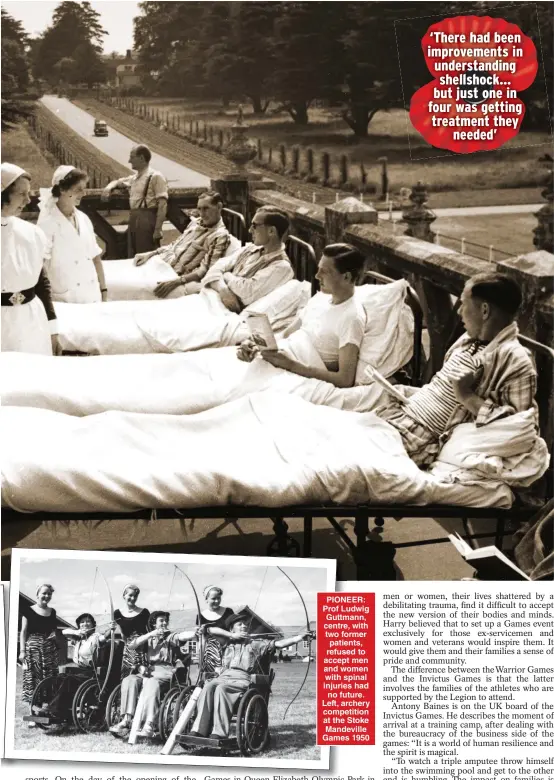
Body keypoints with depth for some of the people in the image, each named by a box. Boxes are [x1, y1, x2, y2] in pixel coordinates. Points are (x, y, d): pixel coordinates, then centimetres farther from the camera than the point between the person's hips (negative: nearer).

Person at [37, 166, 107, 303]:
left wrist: (103, 289, 11)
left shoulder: (83, 219, 8)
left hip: (92, 296, 6)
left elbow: (95, 257, 12)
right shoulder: (48, 222, -10)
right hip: (65, 298, -5)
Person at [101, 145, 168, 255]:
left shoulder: (156, 176, -6)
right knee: (133, 258, 9)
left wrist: (158, 229, -20)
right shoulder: (134, 178, 18)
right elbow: (118, 182, 38)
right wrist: (109, 188, 13)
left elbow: (162, 204, -13)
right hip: (133, 219, 8)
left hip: (147, 219, -8)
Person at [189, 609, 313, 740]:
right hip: (224, 677, 3)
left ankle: (219, 733, -40)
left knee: (221, 688, -34)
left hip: (243, 679, -3)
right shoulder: (227, 643, 25)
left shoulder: (256, 644, 17)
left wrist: (300, 636, -6)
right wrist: (232, 635, 14)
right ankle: (199, 729, -36)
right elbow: (210, 630, 22)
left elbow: (278, 644, 6)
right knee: (208, 687, -30)